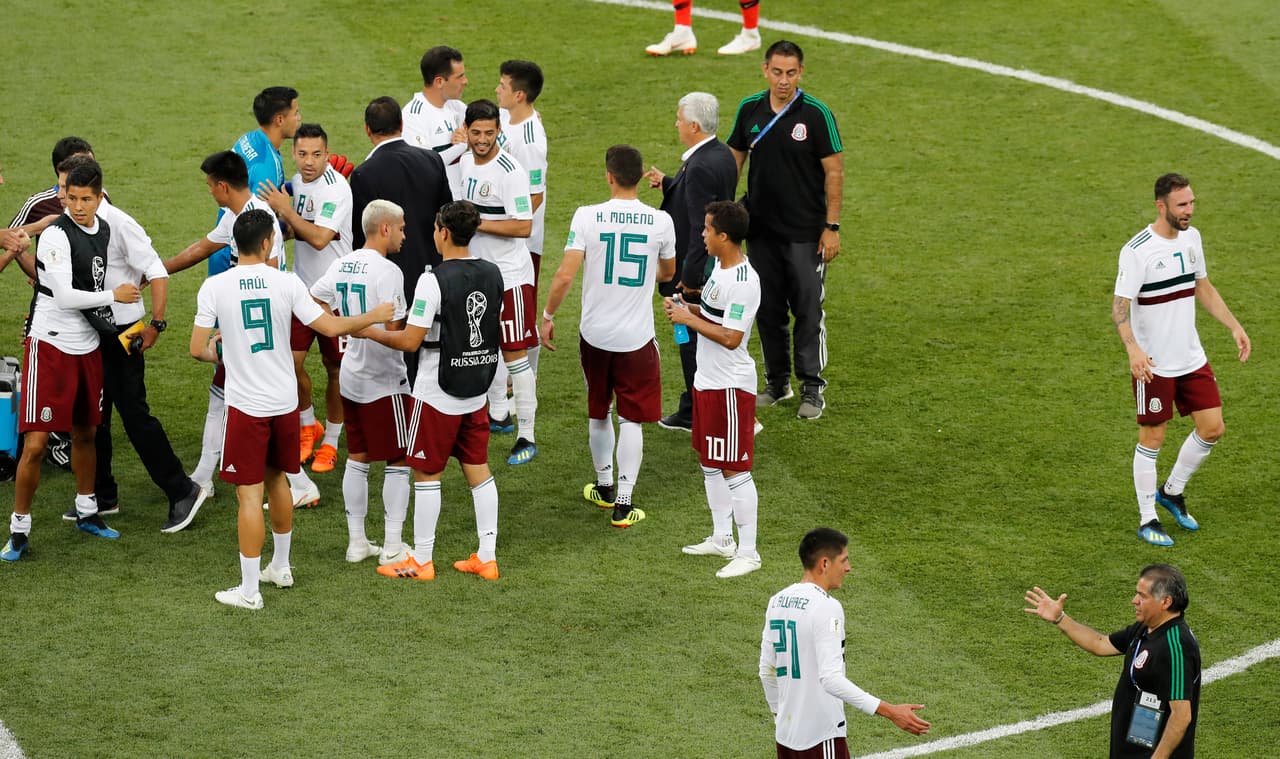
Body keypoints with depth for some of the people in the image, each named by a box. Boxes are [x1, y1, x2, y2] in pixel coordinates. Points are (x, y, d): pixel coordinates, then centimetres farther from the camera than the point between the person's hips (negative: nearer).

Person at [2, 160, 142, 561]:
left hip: (87, 347, 7)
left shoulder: (103, 230, 6)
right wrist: (113, 296, -10)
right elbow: (65, 296, -21)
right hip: (50, 345, -7)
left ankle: (87, 511, 36)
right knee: (35, 444, -8)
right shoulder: (56, 236, -18)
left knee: (85, 433, 18)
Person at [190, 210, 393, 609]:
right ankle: (280, 567, 37)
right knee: (276, 479, 23)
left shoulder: (215, 287, -10)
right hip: (285, 401, 3)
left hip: (246, 405, -3)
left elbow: (197, 349, -9)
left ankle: (249, 589, 3)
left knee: (249, 494, 0)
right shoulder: (286, 283, -6)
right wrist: (372, 317, 12)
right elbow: (331, 327, -5)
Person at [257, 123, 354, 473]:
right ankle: (308, 426, 23)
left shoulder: (336, 188, -19)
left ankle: (330, 442, 20)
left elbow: (319, 238, -29)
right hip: (303, 289, 6)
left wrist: (285, 210, -23)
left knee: (334, 368, 6)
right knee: (291, 362, 0)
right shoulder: (298, 182, 5)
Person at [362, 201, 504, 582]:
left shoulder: (434, 281, -20)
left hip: (437, 395, -6)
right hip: (477, 392, 6)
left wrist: (370, 332, -5)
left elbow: (410, 341, -20)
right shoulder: (492, 274, 1)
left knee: (426, 474, 4)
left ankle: (421, 561, 11)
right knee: (478, 469, 12)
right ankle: (487, 557, 15)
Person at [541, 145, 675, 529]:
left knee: (598, 413, 20)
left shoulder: (588, 216, -11)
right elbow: (667, 273, 12)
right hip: (637, 338, -1)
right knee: (631, 419, 6)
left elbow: (564, 275, -15)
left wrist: (547, 316, 0)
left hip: (595, 334, 1)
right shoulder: (661, 222, -7)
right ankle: (623, 503, 3)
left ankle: (604, 486, 36)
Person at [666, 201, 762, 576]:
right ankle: (722, 538, 32)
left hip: (730, 387, -10)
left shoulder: (744, 283, -24)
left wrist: (689, 320, -19)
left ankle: (748, 552, 3)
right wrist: (686, 308, 4)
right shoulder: (721, 266, 7)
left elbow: (731, 337, -27)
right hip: (707, 380, 10)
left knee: (735, 470, -4)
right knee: (710, 463, 19)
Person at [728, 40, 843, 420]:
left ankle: (812, 388, 9)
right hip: (760, 229, 4)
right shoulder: (749, 110, 1)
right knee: (768, 309, 11)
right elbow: (733, 160, 11)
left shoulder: (816, 113, -11)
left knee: (808, 310, 0)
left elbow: (834, 172, -8)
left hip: (805, 232, -4)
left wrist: (831, 227, -10)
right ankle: (777, 382, 24)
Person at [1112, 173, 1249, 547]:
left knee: (1212, 429, 6)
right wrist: (1133, 349, -35)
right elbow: (1119, 306, -19)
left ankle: (1172, 491, 29)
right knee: (1152, 438, 2)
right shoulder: (1137, 251, -19)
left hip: (1192, 358, 7)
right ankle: (1147, 521, 15)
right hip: (1153, 364, -7)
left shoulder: (1191, 237, 4)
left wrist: (1235, 327, 11)